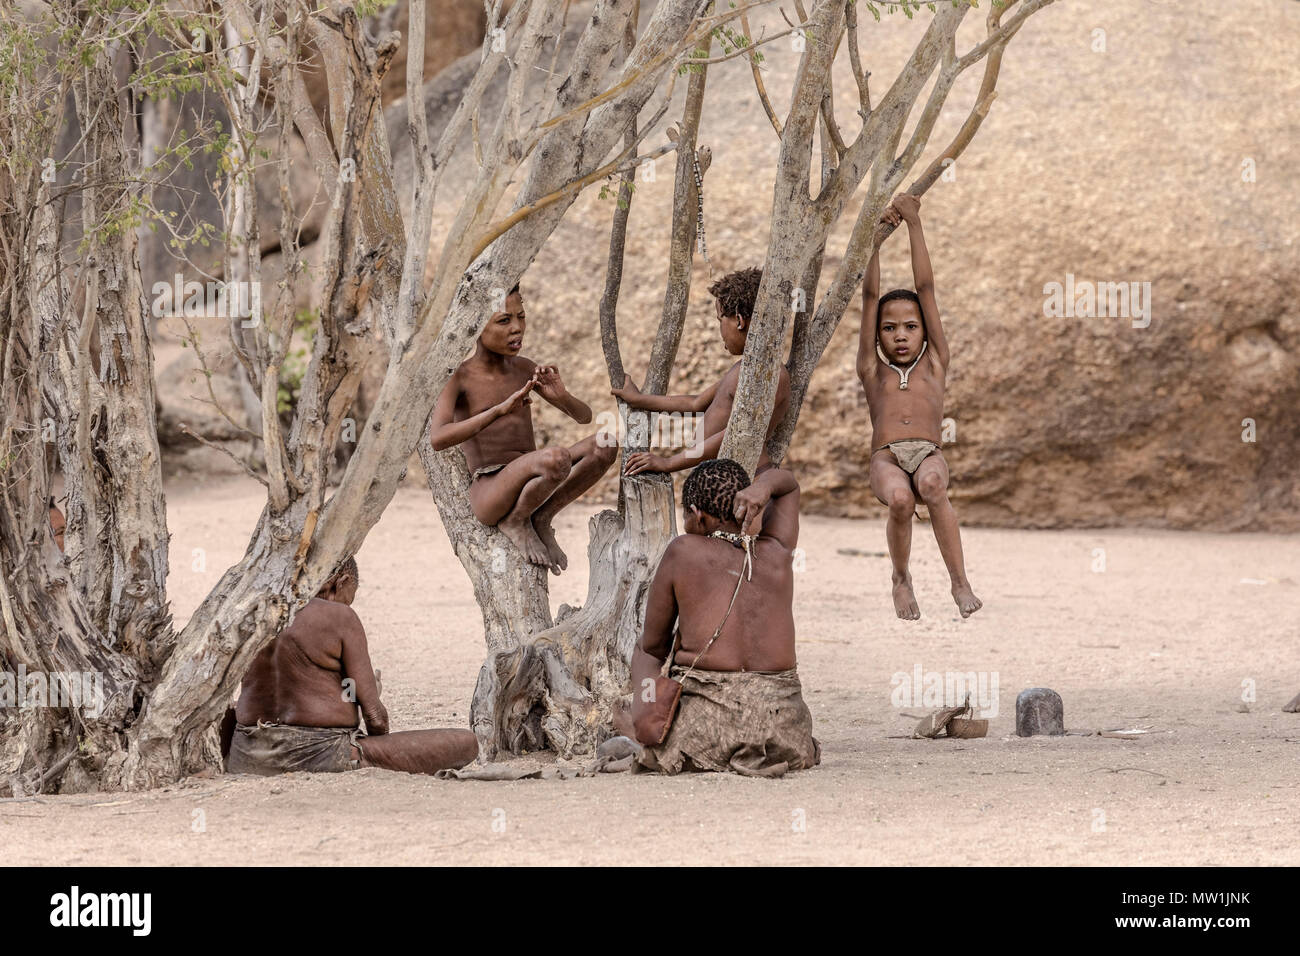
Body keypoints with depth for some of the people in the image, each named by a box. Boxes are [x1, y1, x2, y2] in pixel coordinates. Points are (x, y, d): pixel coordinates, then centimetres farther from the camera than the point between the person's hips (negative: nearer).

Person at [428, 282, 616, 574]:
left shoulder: (524, 369, 11)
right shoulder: (457, 378, -6)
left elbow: (584, 416, 17)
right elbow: (438, 439, -23)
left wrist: (561, 397, -7)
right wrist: (501, 409, -31)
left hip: (530, 487, 6)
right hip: (487, 494, -6)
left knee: (605, 444, -17)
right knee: (556, 457, -35)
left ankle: (541, 519, -2)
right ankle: (515, 522, -6)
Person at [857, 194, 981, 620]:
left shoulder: (933, 364, 21)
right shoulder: (873, 370, 22)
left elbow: (926, 288, 20)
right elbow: (870, 295, 18)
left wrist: (914, 224, 19)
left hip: (929, 453, 0)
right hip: (886, 457, 0)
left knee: (931, 483, -36)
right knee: (900, 498, -34)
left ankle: (960, 582, -31)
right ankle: (901, 579, -8)